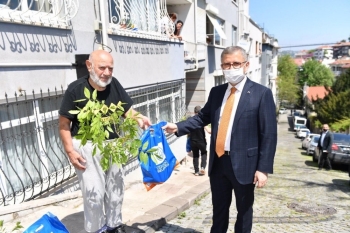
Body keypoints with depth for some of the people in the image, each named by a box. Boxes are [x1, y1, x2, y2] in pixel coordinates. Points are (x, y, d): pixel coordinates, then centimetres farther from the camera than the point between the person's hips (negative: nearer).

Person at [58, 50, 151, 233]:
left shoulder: (114, 84, -7)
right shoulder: (76, 89, -18)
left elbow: (127, 110, -2)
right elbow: (64, 123, -12)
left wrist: (139, 119, -24)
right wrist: (70, 151, -17)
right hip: (86, 146, -5)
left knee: (115, 188, 16)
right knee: (94, 192, -1)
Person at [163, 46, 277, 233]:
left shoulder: (261, 93, -9)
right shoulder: (216, 92, 6)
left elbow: (269, 134, -11)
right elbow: (203, 117, 13)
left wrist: (263, 168, -15)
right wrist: (178, 127, 0)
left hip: (243, 163, -4)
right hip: (218, 161, 4)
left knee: (244, 210, 17)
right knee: (219, 209, 21)